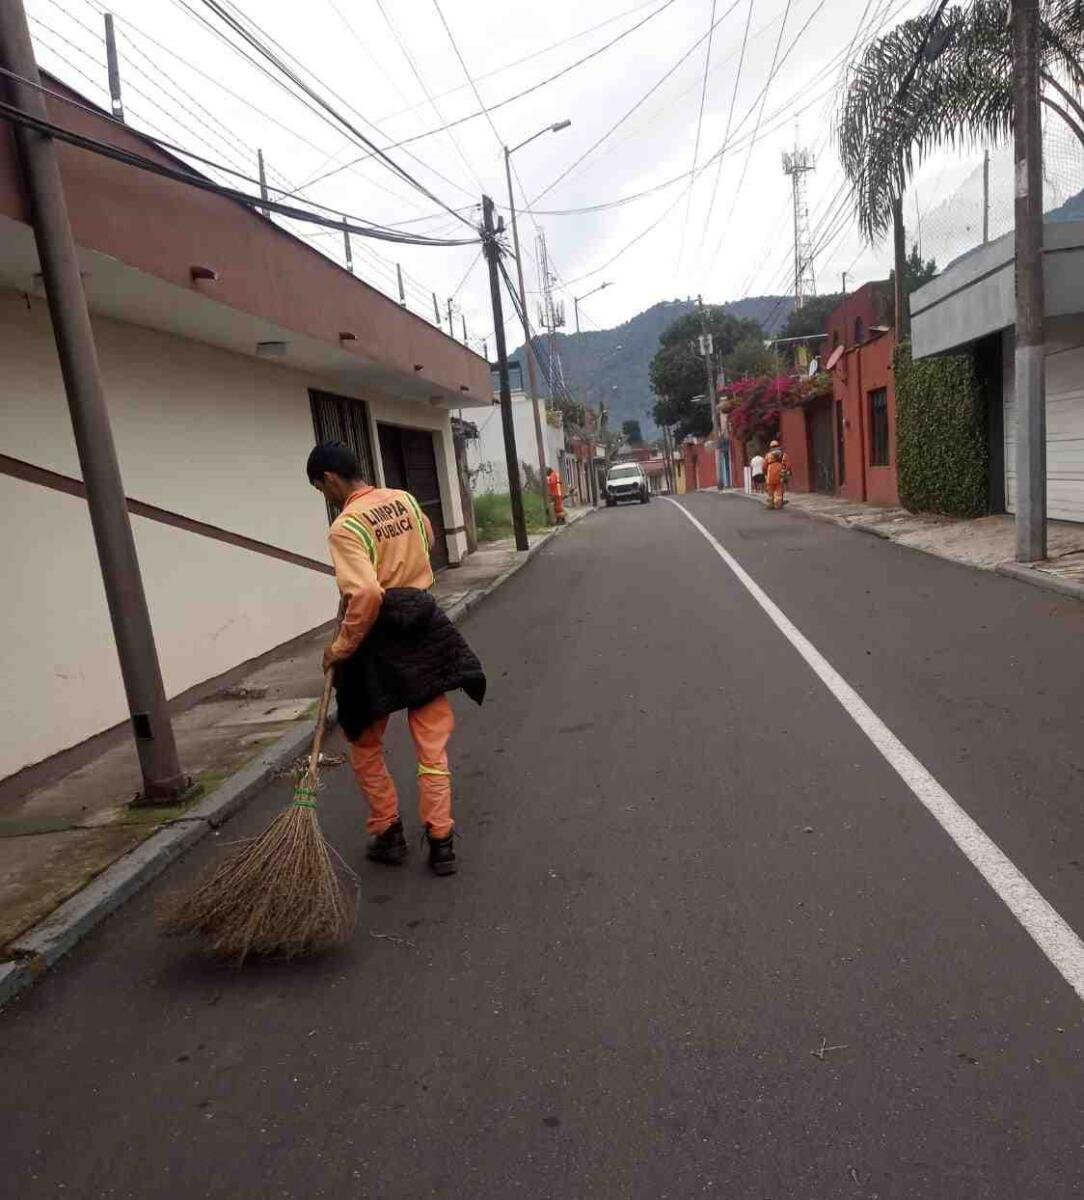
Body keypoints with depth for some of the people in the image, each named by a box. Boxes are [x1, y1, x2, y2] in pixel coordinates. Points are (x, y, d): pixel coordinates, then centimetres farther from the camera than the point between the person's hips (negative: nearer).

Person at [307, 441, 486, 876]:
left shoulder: (345, 527, -17)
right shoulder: (404, 499, 4)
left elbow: (366, 595, -28)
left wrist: (341, 647, -15)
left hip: (380, 644, -5)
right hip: (424, 629, 6)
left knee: (364, 743, 17)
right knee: (432, 745, 10)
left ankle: (388, 833, 24)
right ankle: (440, 842, 14)